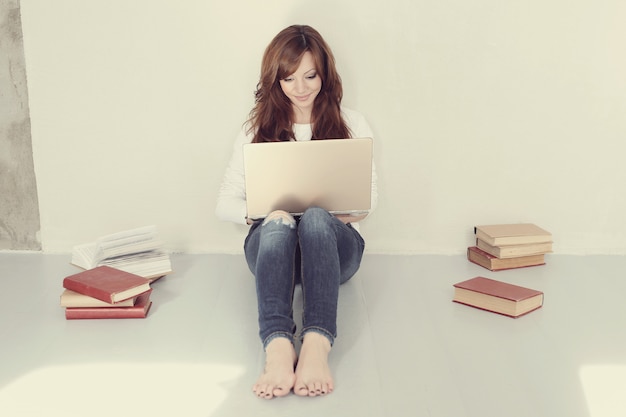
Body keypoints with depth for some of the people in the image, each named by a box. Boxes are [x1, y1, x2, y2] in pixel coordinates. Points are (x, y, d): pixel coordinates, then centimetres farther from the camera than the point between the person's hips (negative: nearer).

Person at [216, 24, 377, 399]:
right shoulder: (258, 129, 10)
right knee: (277, 225, -35)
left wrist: (336, 213, -16)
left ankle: (317, 347, -53)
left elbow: (368, 199, 5)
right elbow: (226, 203, 4)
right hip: (272, 245, 1)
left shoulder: (352, 125, 10)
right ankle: (278, 347, -55)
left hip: (334, 244, 0)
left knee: (316, 218, -36)